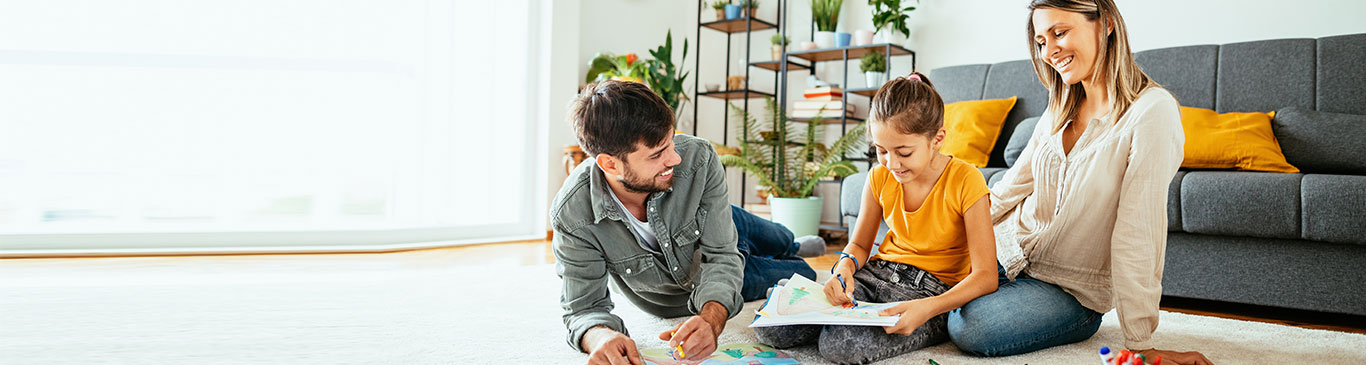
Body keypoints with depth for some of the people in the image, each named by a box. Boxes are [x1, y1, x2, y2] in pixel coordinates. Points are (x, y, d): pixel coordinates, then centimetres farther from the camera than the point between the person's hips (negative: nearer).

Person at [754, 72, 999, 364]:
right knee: (770, 327, -17)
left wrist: (928, 308, -34)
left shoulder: (965, 181, -16)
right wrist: (845, 267, -12)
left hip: (933, 292, -4)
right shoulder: (880, 177, -1)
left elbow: (986, 276, -19)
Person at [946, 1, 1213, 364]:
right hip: (1007, 250, 6)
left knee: (968, 327, -28)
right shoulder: (1060, 111, 5)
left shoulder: (1151, 110, -19)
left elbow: (1136, 232, -23)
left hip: (1069, 288, -6)